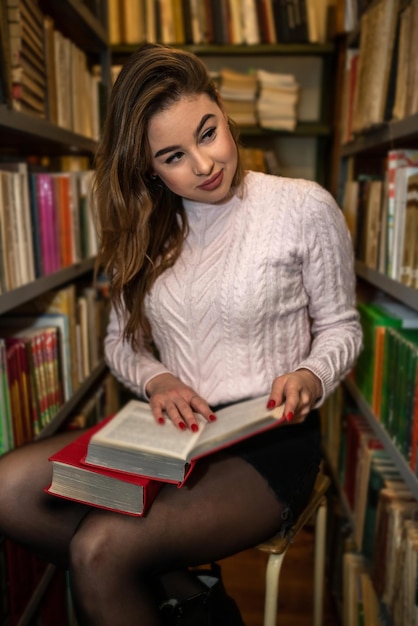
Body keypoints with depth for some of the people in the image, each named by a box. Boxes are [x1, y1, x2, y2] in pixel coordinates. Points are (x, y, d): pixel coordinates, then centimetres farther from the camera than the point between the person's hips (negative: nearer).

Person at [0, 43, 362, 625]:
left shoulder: (305, 207, -5)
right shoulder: (147, 228, 7)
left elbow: (341, 327, 3)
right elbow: (120, 339, 12)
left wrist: (310, 377, -18)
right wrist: (155, 379, -10)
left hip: (268, 445, -5)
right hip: (172, 431, 6)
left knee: (99, 550, -24)